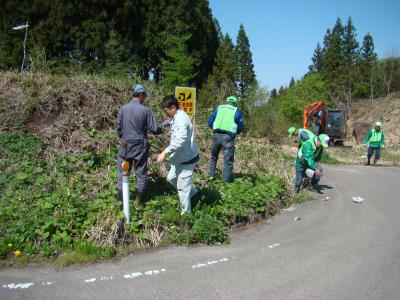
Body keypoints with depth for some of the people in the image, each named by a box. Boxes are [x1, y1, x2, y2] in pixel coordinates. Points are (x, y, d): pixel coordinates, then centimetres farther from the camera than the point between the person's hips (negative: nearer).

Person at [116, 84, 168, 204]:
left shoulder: (123, 108, -4)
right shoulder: (145, 110, -12)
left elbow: (118, 127, 4)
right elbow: (154, 129, -10)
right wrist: (164, 124, 8)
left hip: (126, 145, 2)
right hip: (140, 146, -2)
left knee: (123, 170, 14)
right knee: (141, 172, 11)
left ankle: (121, 196, 19)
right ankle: (140, 198, 19)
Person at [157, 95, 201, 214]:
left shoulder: (181, 119, -24)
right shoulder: (177, 117, 8)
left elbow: (179, 141, -33)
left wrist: (165, 152, -32)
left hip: (187, 158, -10)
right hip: (181, 157, 10)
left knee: (182, 186, -1)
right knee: (171, 178, 20)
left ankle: (186, 213, 14)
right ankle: (194, 193, 34)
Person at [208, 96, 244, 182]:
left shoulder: (218, 108, 14)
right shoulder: (237, 111, 8)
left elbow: (210, 122, 10)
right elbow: (240, 128, 6)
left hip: (216, 135, 3)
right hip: (228, 137, -3)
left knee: (213, 156, 22)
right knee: (228, 160, 4)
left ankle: (211, 175, 25)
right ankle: (226, 180, 3)